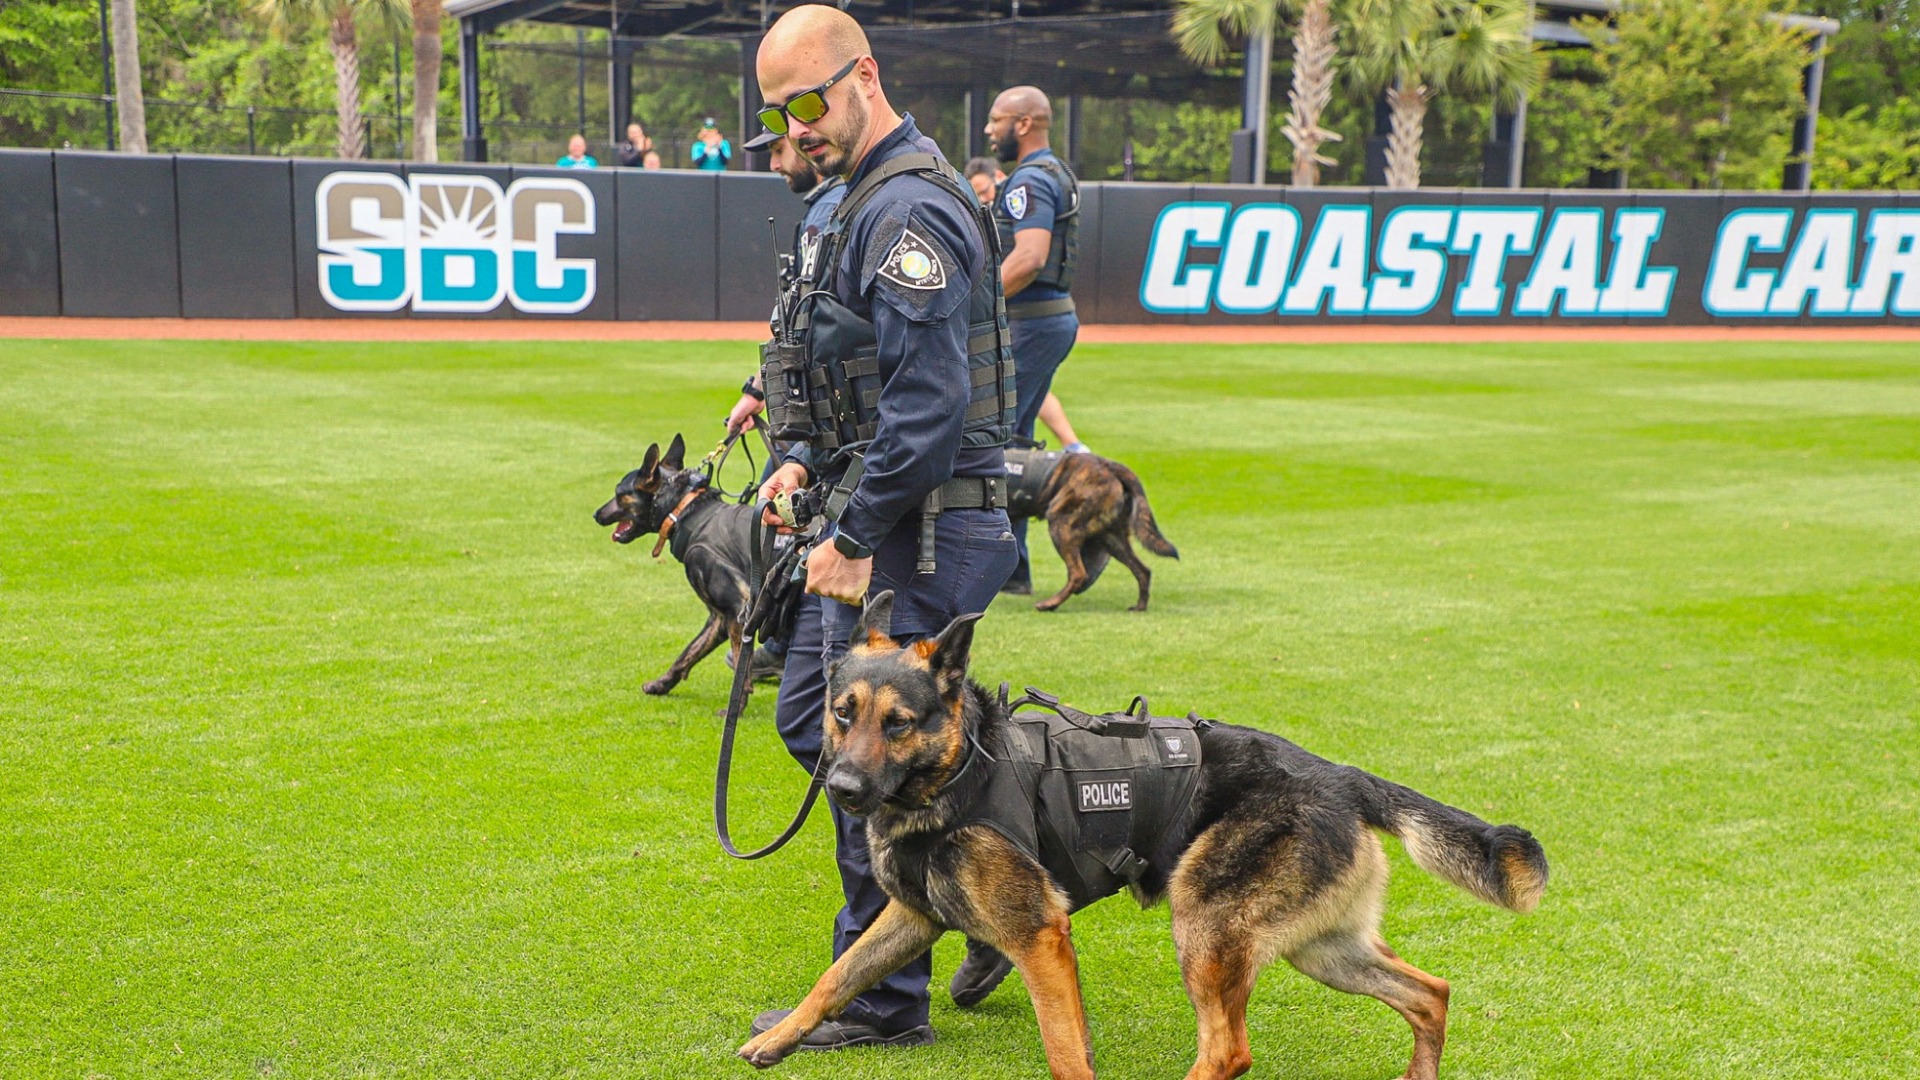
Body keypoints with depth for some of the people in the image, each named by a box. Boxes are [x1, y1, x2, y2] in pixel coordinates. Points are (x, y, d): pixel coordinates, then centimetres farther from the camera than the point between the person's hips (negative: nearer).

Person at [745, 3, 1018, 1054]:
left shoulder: (908, 210, -19)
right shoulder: (870, 198, 16)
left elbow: (928, 407, -25)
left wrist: (856, 540, -20)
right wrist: (812, 460, 15)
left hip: (919, 533, -11)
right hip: (876, 517, 11)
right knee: (812, 719, 19)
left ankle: (880, 1004, 14)